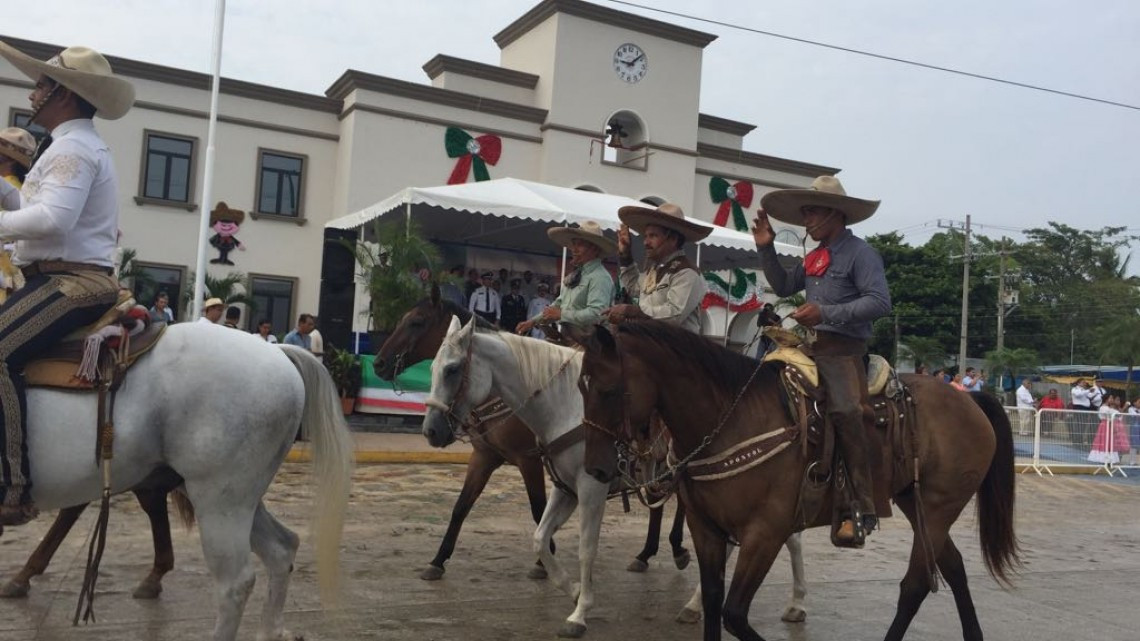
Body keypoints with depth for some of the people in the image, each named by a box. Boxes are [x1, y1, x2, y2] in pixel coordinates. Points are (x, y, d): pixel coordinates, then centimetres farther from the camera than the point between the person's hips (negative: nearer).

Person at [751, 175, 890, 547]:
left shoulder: (860, 253, -5)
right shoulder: (814, 258, 18)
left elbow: (880, 302, -15)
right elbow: (783, 287, 26)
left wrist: (826, 313, -22)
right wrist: (766, 249, 15)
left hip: (844, 349, -9)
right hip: (810, 347, 9)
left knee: (844, 409, -28)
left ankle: (863, 509, -26)